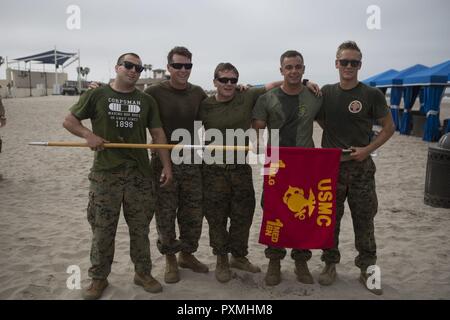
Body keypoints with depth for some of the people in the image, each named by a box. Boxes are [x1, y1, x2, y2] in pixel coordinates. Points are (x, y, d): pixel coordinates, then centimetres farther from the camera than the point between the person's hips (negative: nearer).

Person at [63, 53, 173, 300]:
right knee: (102, 229, 5)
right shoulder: (96, 95, 2)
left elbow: (158, 135, 8)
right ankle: (99, 278, 21)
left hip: (139, 173, 2)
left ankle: (143, 273, 26)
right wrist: (88, 134, -13)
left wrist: (167, 165, 1)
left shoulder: (147, 101, 8)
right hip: (105, 173, -2)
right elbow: (69, 121, 6)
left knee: (140, 228, 10)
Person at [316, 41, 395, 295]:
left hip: (361, 167, -2)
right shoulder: (325, 93, 3)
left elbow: (389, 127, 1)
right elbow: (319, 120, 18)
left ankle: (367, 268, 19)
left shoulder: (371, 94, -4)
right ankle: (330, 264, 24)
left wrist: (368, 149, -9)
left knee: (364, 221, 5)